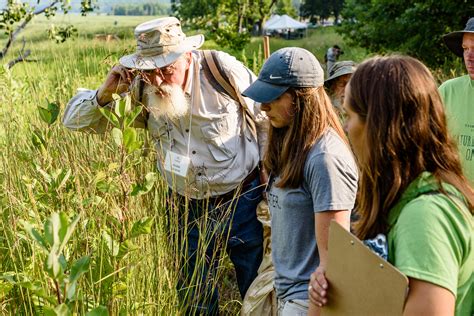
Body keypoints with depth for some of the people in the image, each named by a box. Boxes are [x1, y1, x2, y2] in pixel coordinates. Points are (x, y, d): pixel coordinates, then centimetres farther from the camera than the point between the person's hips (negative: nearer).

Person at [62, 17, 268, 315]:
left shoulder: (224, 70, -18)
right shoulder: (140, 89, -10)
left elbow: (268, 117, -3)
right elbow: (74, 119, -3)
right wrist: (105, 93, -22)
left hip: (242, 201, -2)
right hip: (188, 209, 3)